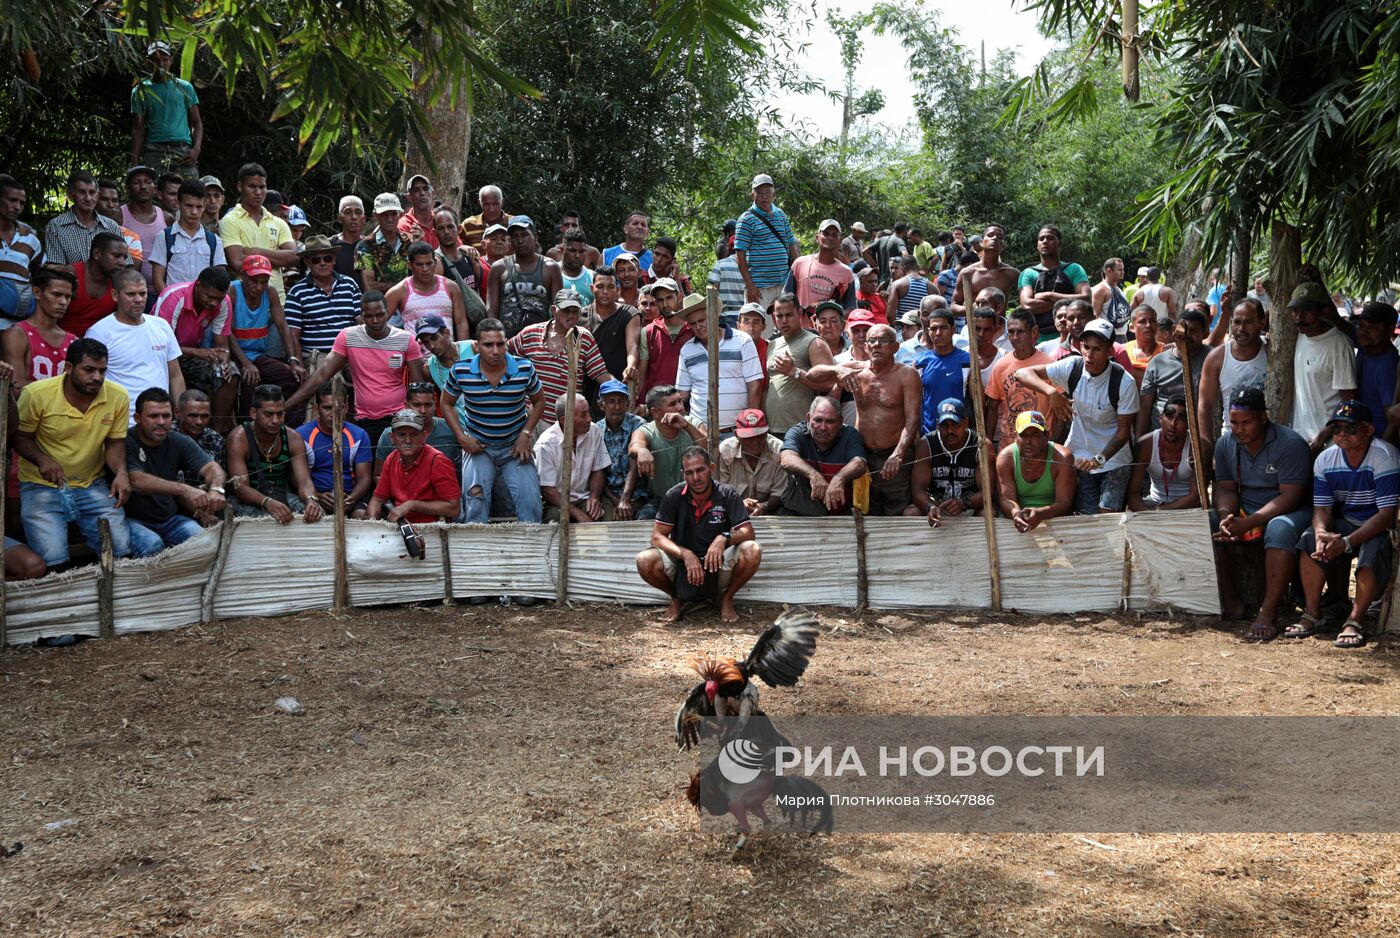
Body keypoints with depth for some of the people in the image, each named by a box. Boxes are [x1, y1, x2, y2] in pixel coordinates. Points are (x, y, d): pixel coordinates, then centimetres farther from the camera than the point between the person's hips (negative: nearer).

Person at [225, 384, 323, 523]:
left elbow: (304, 481, -14)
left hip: (282, 496, 3)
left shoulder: (293, 440, -4)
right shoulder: (239, 438, -17)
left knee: (316, 512, -26)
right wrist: (267, 503, -46)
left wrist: (311, 500, -39)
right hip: (249, 499, -3)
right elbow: (240, 487, -25)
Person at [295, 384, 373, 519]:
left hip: (350, 495, 2)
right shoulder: (302, 435, 2)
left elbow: (364, 478, 5)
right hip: (316, 496, -2)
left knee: (362, 515, -31)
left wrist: (351, 498, -17)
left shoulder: (359, 436, 9)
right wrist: (318, 496, -22)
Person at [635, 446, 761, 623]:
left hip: (717, 564, 0)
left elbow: (748, 532, -12)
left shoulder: (727, 495, -8)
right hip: (683, 563, 1)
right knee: (645, 561, -28)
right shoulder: (674, 496, -8)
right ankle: (676, 599, 6)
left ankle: (726, 598, 0)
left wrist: (724, 538, -33)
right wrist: (685, 554, -26)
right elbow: (657, 536, -9)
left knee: (752, 552, -29)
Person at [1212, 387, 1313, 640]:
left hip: (1286, 512, -6)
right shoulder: (1225, 443, 2)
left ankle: (1268, 612, -38)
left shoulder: (1291, 444, -17)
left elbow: (1291, 496, -22)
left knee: (1280, 529, -39)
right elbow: (1224, 487, 2)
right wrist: (1225, 516, -22)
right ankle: (1230, 600, -12)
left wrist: (1249, 523, -31)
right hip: (1244, 511, 6)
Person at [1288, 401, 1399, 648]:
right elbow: (1322, 508, -4)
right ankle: (1312, 614, -15)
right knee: (1309, 540, -22)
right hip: (1345, 522, 5)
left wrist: (1347, 542, -36)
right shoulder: (1325, 459, -5)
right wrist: (1322, 533, -29)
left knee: (1373, 550, -36)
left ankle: (1354, 621, -26)